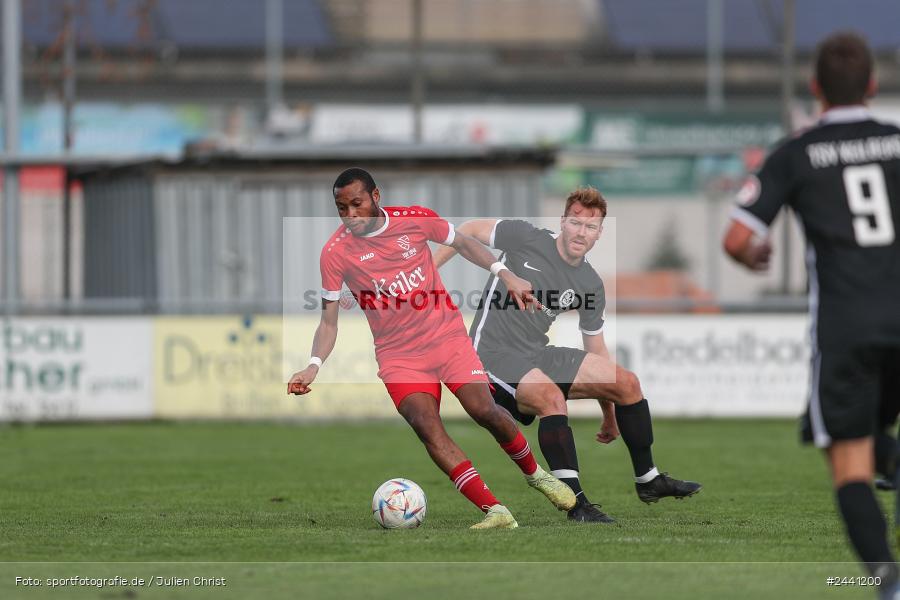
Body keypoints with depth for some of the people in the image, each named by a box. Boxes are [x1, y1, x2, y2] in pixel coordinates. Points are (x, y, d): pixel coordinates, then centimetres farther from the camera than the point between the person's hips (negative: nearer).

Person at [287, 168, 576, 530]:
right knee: (426, 426, -23)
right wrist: (314, 365, -18)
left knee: (484, 411, -14)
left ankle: (535, 473, 16)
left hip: (447, 335, 1)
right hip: (398, 355, -1)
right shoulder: (335, 253, -8)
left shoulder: (415, 220, -4)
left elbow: (462, 243, 14)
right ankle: (495, 512, -26)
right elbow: (329, 323, -3)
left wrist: (503, 273, 3)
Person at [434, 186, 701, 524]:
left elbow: (596, 351, 14)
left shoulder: (590, 286, 5)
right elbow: (471, 229, 2)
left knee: (627, 382, -4)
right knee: (552, 397, -35)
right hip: (493, 353, -6)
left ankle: (648, 480, 11)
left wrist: (610, 414, 17)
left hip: (539, 356, 6)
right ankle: (576, 503, -34)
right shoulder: (525, 239, -11)